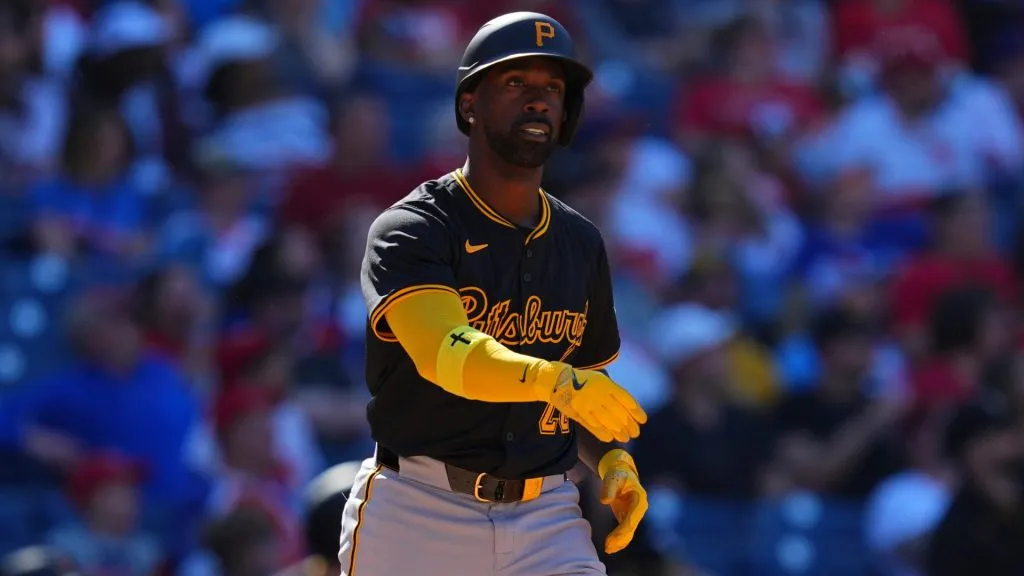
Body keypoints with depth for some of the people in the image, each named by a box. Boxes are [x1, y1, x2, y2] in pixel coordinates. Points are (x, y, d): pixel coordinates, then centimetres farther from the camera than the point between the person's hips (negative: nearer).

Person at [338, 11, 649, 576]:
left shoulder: (581, 244, 12)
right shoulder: (409, 231, -8)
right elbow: (445, 353, -27)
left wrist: (612, 460, 1)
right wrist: (556, 380, -44)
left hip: (546, 517, 4)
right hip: (417, 514, -4)